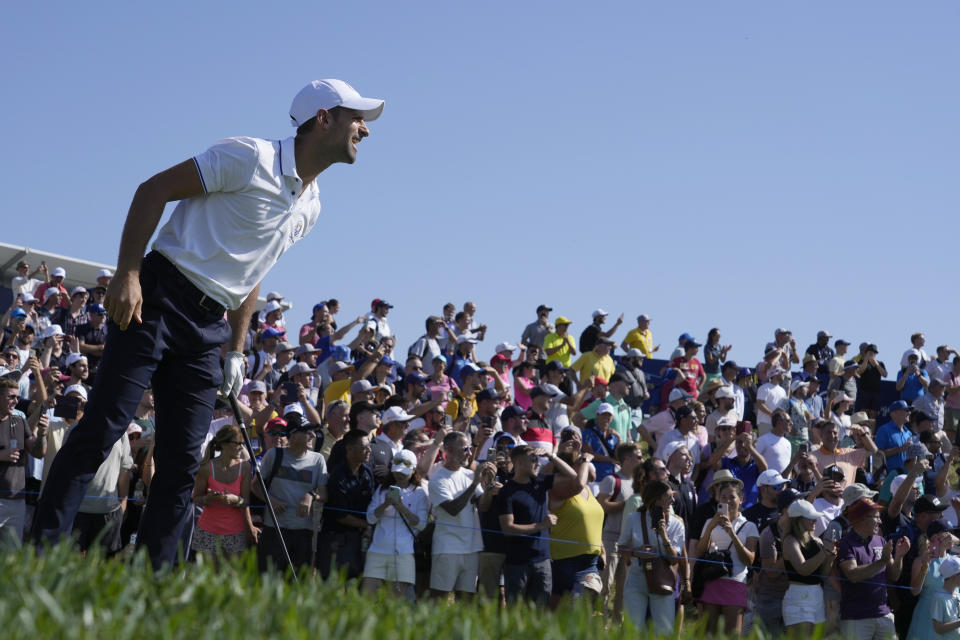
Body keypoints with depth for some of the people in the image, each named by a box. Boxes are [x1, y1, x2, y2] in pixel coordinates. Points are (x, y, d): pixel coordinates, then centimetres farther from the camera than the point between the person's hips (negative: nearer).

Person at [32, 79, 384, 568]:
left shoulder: (310, 208, 15)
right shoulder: (251, 158, -9)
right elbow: (154, 190, -10)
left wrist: (236, 347, 17)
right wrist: (127, 274, -17)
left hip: (208, 329, 8)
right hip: (157, 302, -7)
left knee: (183, 463, 2)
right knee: (100, 431, -12)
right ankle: (43, 551, -9)